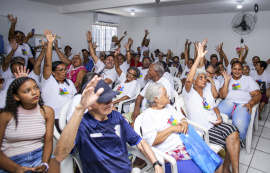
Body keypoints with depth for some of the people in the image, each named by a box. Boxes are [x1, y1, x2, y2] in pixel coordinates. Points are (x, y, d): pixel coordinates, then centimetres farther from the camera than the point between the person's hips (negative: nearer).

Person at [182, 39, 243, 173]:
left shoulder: (207, 90, 16)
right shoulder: (189, 93, -6)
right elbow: (188, 81, -29)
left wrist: (218, 116, 1)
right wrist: (198, 59, -32)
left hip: (214, 124, 6)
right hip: (202, 130, -6)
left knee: (233, 133, -24)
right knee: (231, 141, -20)